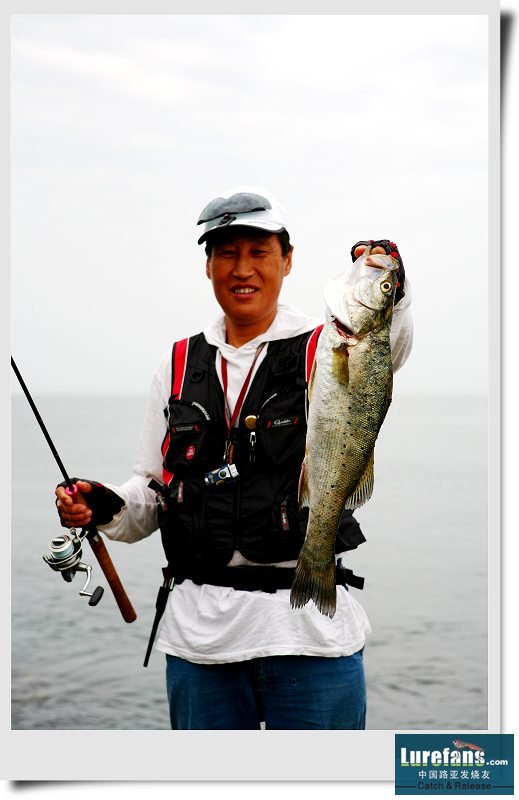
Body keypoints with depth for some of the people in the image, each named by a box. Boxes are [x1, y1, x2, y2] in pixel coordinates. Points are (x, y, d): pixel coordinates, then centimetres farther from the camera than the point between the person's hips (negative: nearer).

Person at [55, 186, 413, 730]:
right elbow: (153, 491, 14)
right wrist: (106, 508, -6)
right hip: (199, 628, 3)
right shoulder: (179, 364, 10)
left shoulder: (324, 351, -1)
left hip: (311, 627, -3)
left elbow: (384, 343, -25)